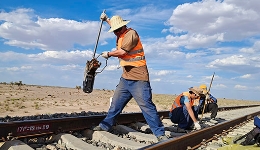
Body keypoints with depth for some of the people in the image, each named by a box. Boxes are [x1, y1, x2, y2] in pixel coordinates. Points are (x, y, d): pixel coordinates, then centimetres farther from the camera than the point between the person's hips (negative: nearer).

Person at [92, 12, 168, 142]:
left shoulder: (131, 33, -9)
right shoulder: (120, 35, 19)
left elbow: (122, 51, -15)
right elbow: (115, 26, 44)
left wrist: (108, 54, 1)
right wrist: (107, 20, 39)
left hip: (138, 78, -9)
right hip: (126, 78, 9)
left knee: (146, 105, -11)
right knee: (116, 102, 12)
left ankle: (160, 133, -6)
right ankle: (105, 126, 23)